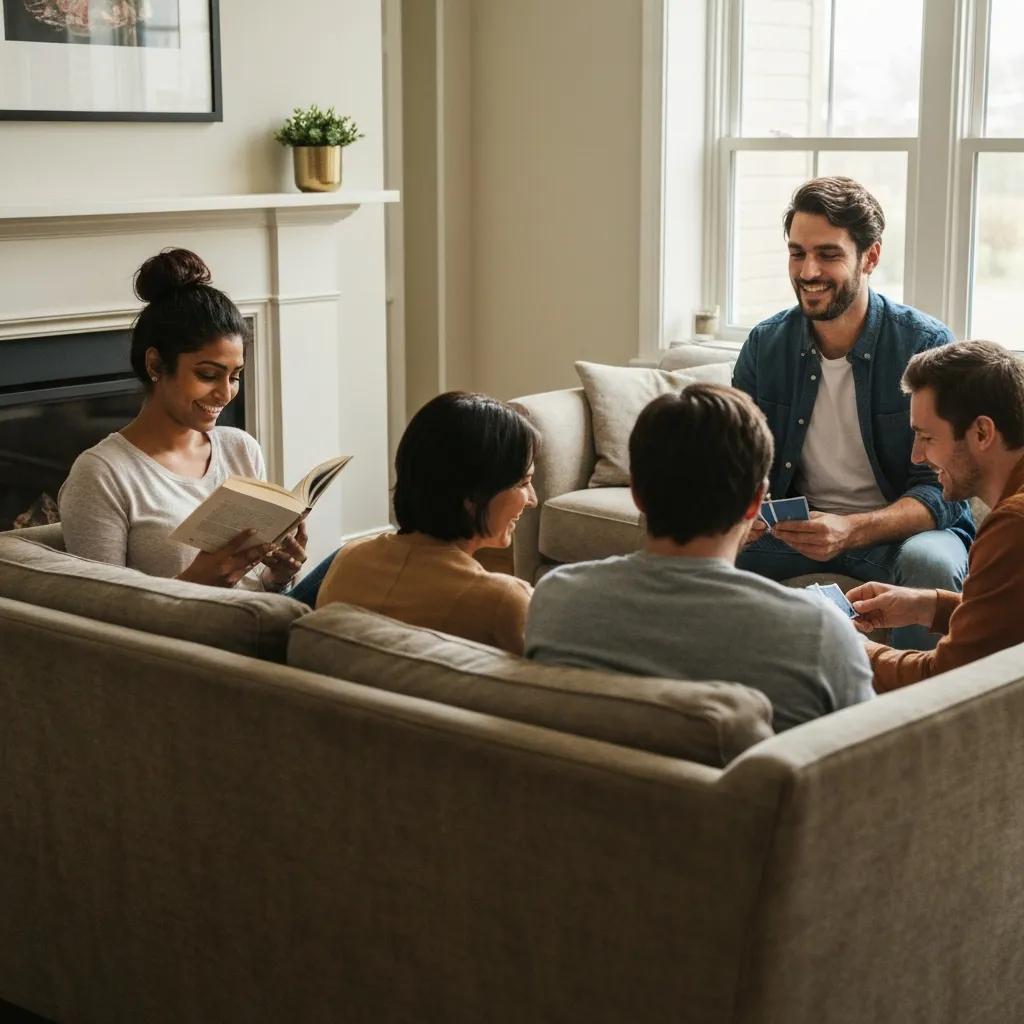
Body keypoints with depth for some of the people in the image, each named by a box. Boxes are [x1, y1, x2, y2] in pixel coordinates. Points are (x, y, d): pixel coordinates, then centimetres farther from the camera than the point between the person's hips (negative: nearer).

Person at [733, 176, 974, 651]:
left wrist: (851, 531, -35)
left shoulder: (926, 344, -13)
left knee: (931, 562, -36)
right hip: (797, 527, 3)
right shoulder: (765, 345, -1)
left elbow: (941, 491, -17)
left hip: (903, 527, -3)